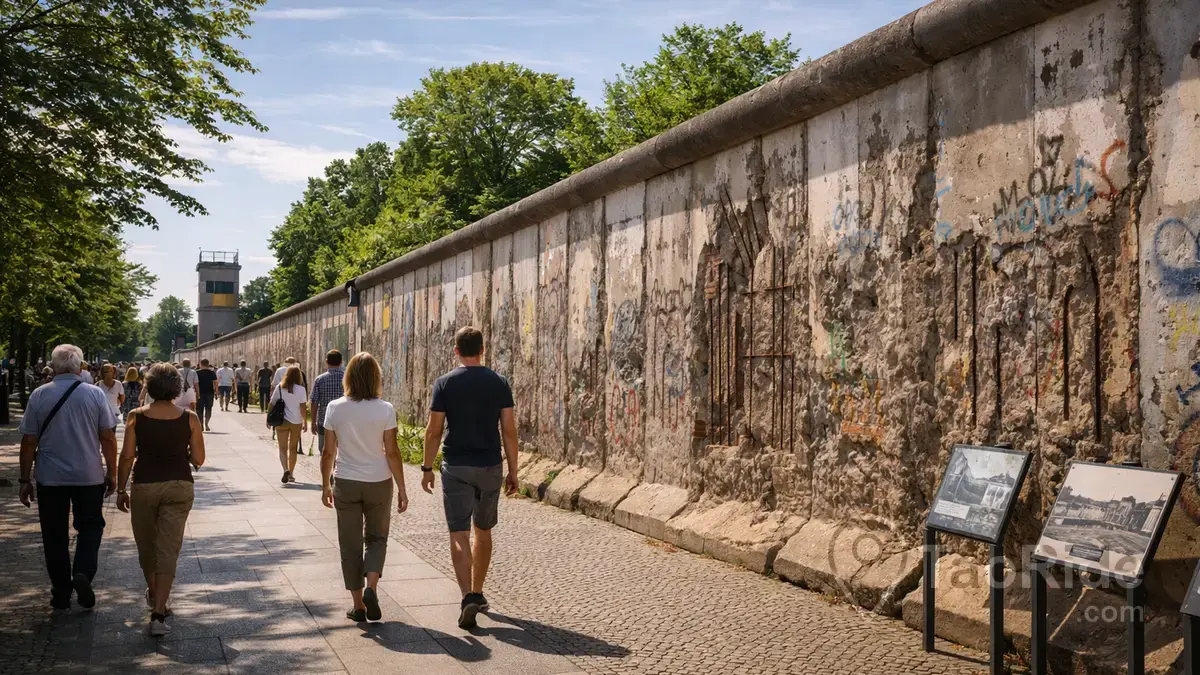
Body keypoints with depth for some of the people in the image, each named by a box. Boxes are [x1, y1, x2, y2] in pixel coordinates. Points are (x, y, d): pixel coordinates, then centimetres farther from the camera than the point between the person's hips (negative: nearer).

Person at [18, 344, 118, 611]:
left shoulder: (39, 395, -3)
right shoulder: (95, 394, -5)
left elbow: (29, 442, -2)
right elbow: (108, 438, -5)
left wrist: (25, 479, 6)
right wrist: (112, 473, 5)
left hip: (50, 478, 1)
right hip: (90, 476, -1)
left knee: (55, 535, 11)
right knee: (90, 526, 15)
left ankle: (61, 594, 16)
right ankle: (83, 573, -8)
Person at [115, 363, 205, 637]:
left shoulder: (136, 417, -5)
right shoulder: (190, 419, -5)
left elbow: (127, 456, -6)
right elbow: (198, 459, -3)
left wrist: (120, 490, 4)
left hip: (144, 486, 1)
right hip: (179, 486, 0)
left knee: (146, 545, 21)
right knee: (168, 550, 0)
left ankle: (153, 593, 43)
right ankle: (158, 613, -10)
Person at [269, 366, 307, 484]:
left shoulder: (279, 388, -1)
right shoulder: (300, 389, -7)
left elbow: (272, 404, 3)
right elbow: (303, 407, -10)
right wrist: (305, 422, -3)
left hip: (281, 421, 0)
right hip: (296, 422, 0)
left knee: (283, 448, 2)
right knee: (293, 448, 14)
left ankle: (286, 470, -22)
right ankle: (290, 474, 21)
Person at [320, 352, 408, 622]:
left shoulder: (335, 408, -6)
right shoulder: (385, 409, -10)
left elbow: (328, 452, -1)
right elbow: (392, 452, -8)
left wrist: (325, 485, 11)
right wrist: (401, 489, 0)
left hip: (346, 484, 1)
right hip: (378, 483, -1)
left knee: (350, 545, 11)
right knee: (376, 538, 17)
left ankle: (358, 605, 15)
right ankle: (371, 588, -5)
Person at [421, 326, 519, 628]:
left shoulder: (445, 383, -5)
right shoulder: (499, 382, -1)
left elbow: (434, 431, -5)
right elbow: (509, 429, -3)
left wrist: (427, 468, 5)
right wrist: (513, 470, 4)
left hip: (456, 468, -2)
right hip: (490, 467, 2)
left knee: (459, 535, -2)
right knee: (483, 531, 18)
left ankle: (468, 598, -16)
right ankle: (478, 594, 28)